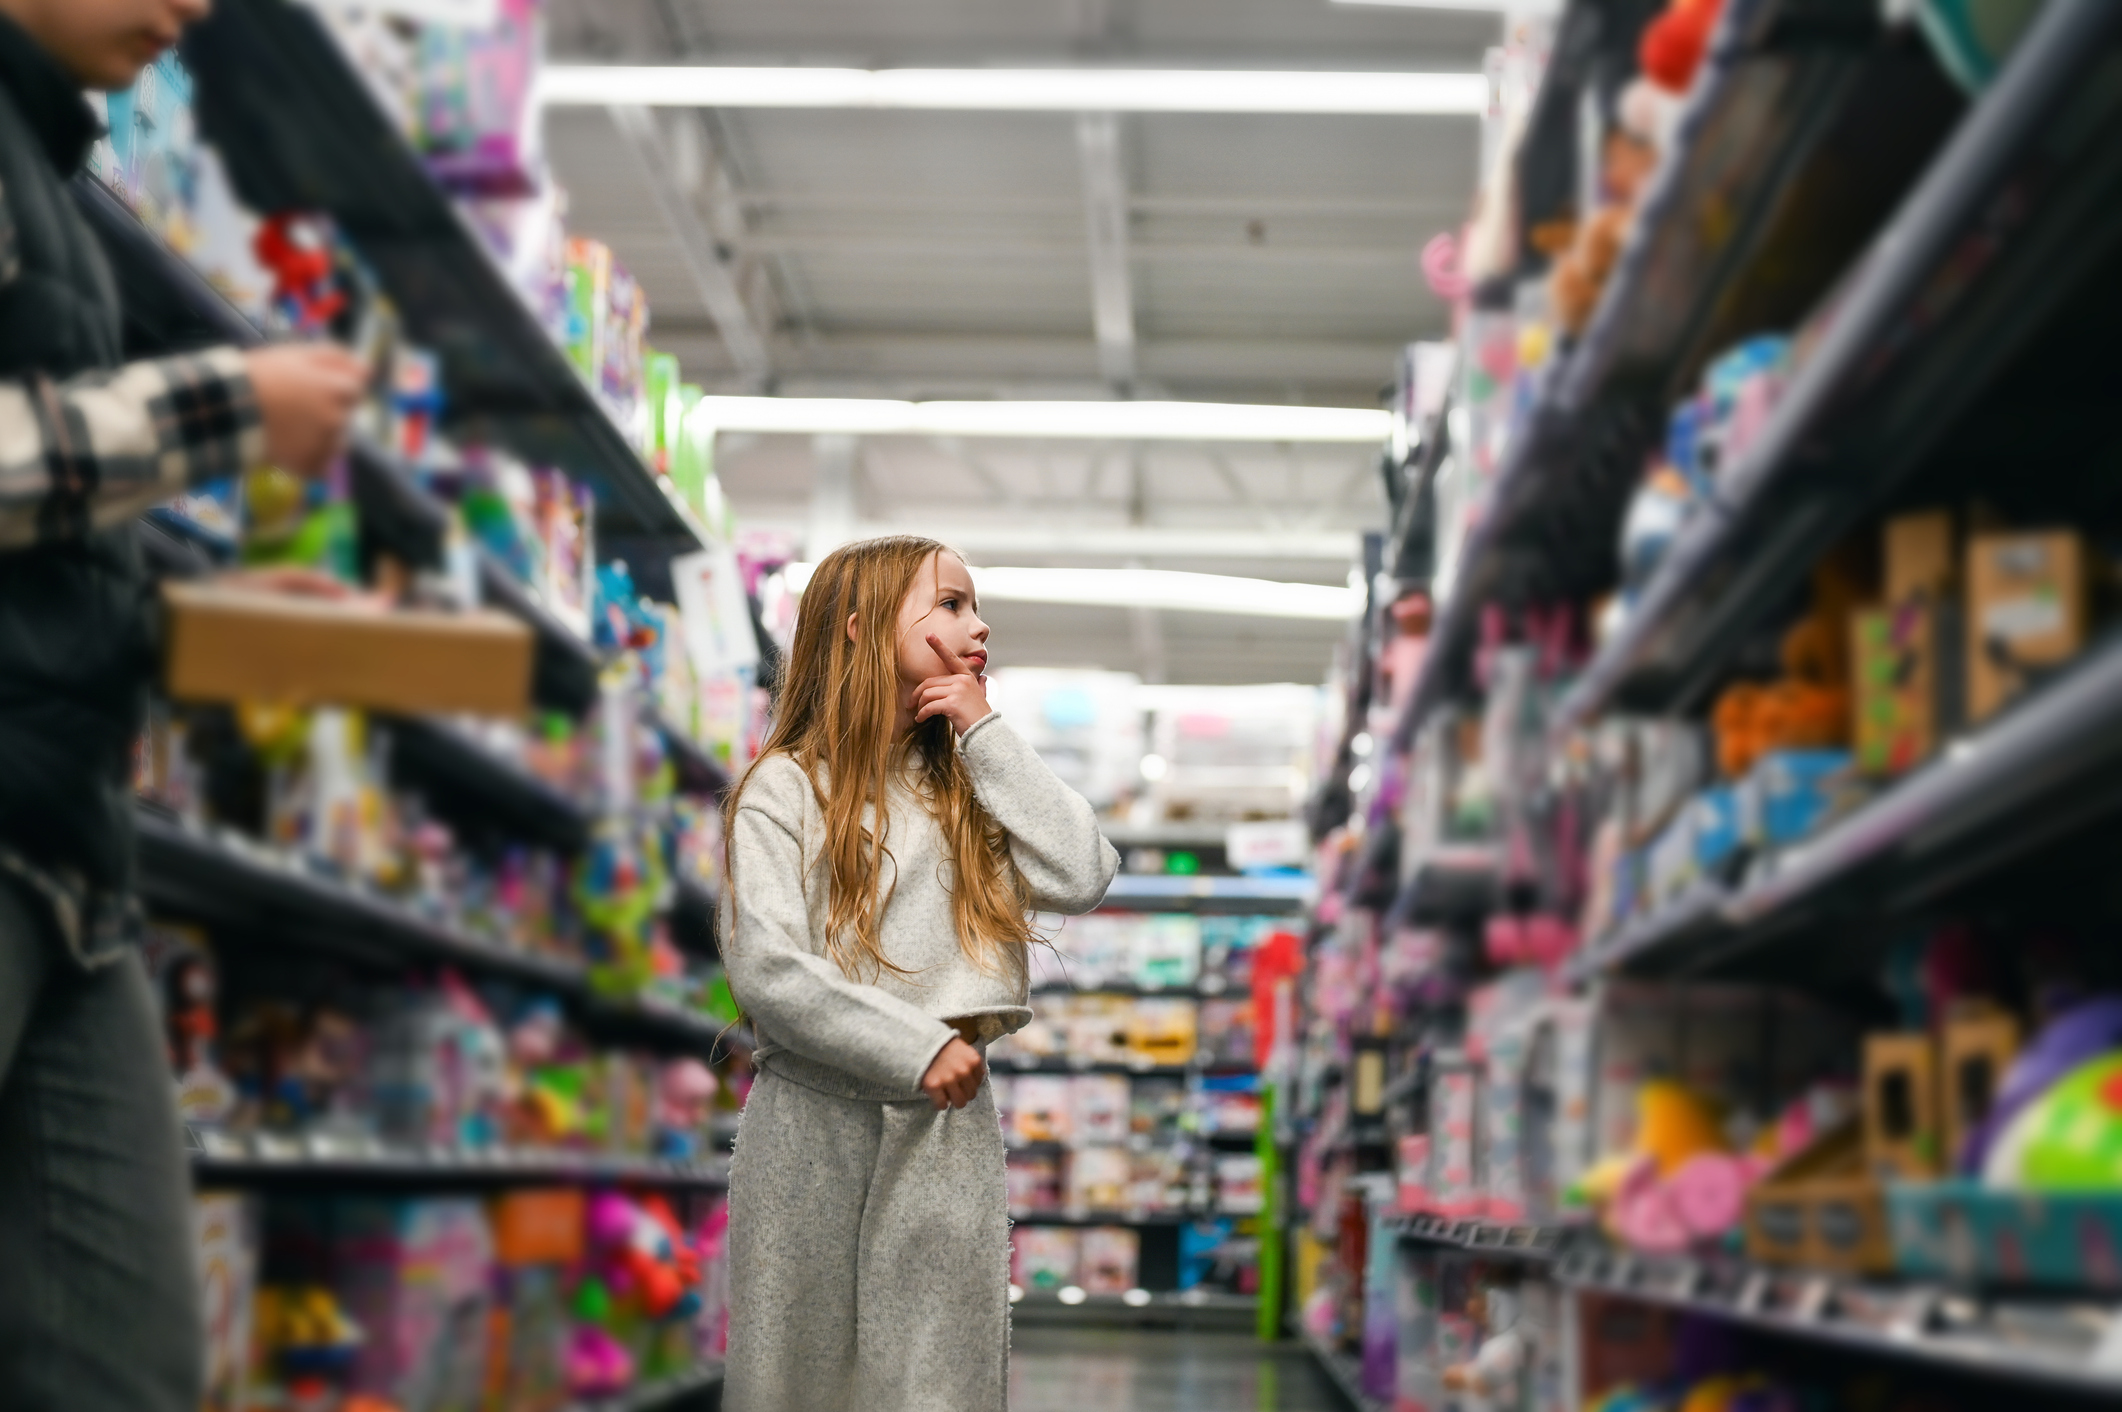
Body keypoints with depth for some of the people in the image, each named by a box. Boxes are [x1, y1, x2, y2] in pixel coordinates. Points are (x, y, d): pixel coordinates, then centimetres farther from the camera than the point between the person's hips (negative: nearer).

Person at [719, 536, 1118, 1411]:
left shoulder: (966, 784, 15)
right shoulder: (785, 788, 0)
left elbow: (1082, 878, -2)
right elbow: (767, 971, -11)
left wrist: (985, 737, 1)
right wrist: (918, 1051, -15)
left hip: (948, 1127, 3)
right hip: (813, 1122, -3)